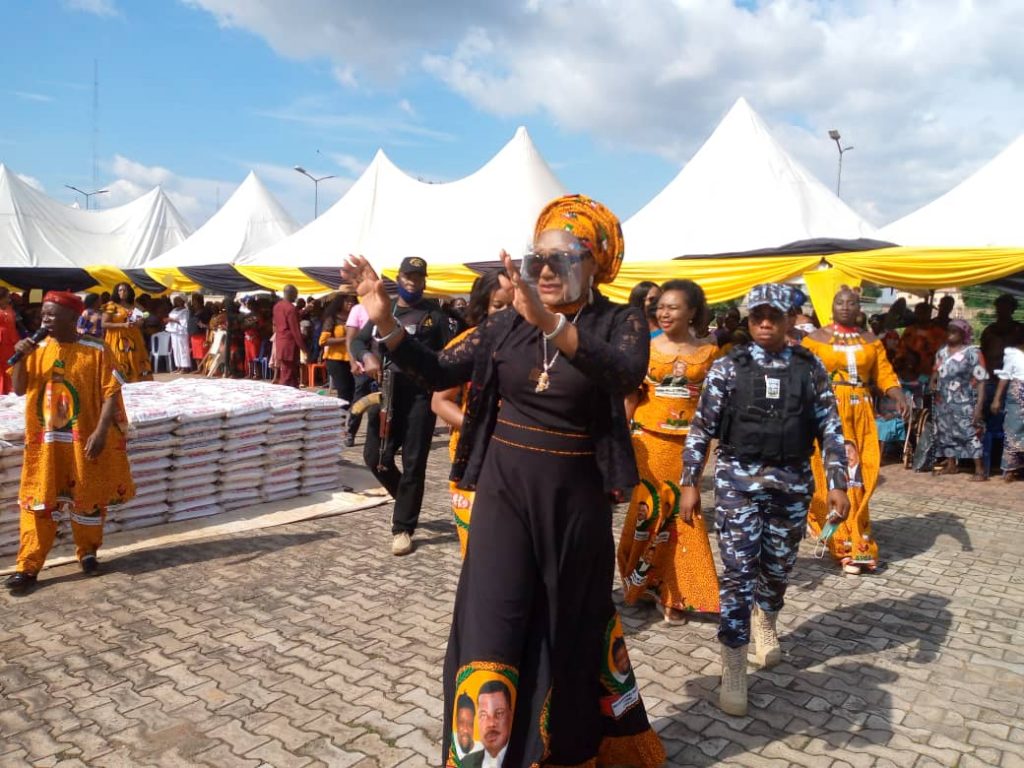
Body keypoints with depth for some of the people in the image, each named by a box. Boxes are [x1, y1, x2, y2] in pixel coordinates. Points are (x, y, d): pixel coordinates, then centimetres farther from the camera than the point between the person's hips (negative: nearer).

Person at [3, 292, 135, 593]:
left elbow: (111, 394, -10)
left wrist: (100, 432, -18)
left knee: (88, 500, 11)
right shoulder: (38, 349, 5)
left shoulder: (96, 350, -9)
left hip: (84, 441, -3)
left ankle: (88, 553, 30)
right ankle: (28, 567, 10)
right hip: (45, 442, 3)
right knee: (38, 503, 4)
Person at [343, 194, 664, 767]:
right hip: (504, 493, 2)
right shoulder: (510, 322, 1)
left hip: (574, 499, -1)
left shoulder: (622, 323, -8)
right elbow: (438, 373, -1)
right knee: (489, 632, 0)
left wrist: (549, 322, -46)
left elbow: (625, 373, -32)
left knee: (569, 631, 17)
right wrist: (385, 321, -16)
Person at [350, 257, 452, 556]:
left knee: (413, 463, 0)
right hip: (386, 395, 4)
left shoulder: (434, 315, 1)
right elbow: (359, 341, 15)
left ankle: (402, 528, 11)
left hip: (420, 397, -4)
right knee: (375, 456, 6)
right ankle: (406, 498, 33)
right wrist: (367, 356, -8)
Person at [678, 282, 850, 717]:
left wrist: (837, 483, -2)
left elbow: (830, 429, 6)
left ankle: (765, 624, 46)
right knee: (738, 571, -5)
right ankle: (733, 671, 5)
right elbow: (701, 429, 1)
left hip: (792, 482, 2)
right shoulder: (728, 367, 0)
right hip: (738, 479, -2)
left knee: (778, 568, 14)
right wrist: (689, 483, -1)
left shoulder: (810, 368, 5)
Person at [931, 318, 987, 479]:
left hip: (965, 403, -6)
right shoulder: (941, 352, 10)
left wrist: (979, 405, -19)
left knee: (971, 433, -9)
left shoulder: (973, 353, -9)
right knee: (946, 433, 10)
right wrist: (933, 381, 1)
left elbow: (981, 381, -12)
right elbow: (936, 371, 25)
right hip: (943, 402, 7)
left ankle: (980, 470, -8)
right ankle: (951, 465, 22)